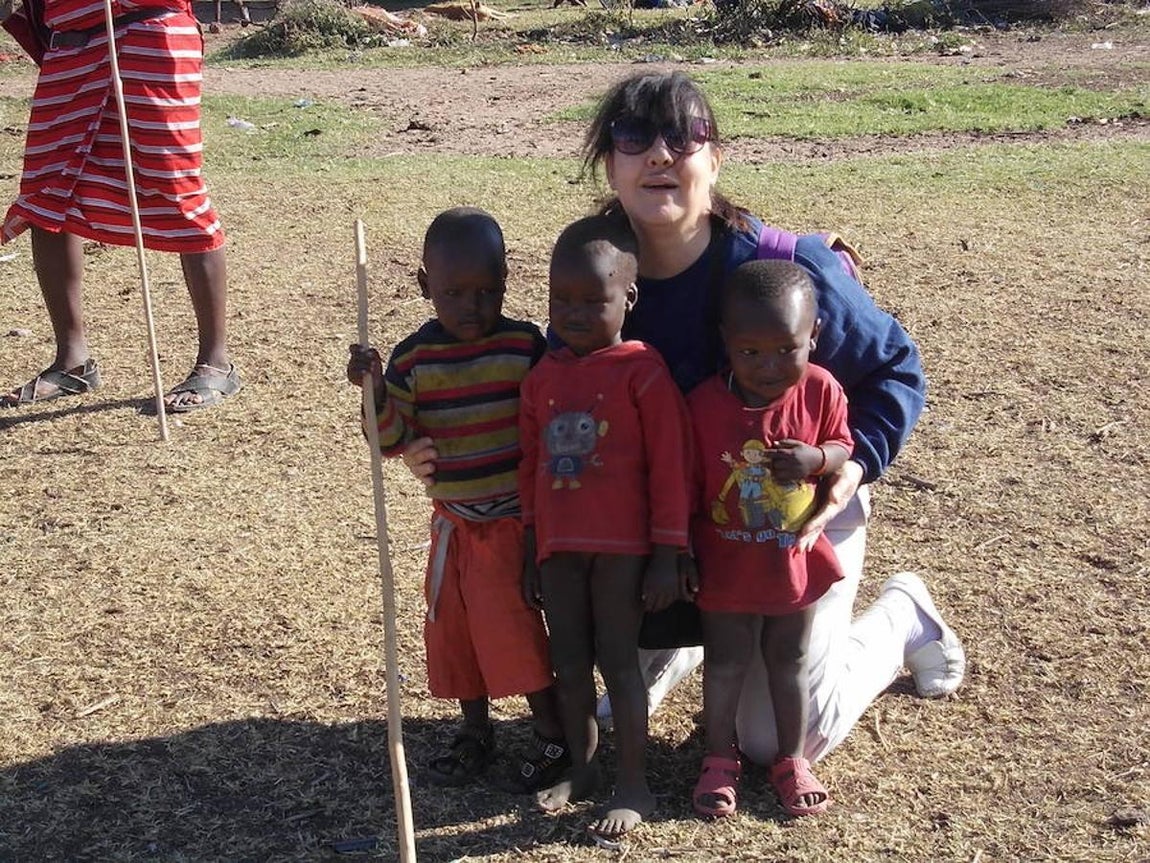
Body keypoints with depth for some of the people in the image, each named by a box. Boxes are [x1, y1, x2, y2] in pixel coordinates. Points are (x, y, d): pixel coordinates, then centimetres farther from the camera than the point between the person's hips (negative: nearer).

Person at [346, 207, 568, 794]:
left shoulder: (526, 345, -10)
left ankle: (553, 738, 11)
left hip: (515, 518, -4)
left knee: (510, 624, -5)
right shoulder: (413, 358, -5)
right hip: (452, 520, 4)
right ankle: (475, 733, 31)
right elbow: (393, 441, -8)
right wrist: (375, 390, -22)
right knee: (450, 625, 13)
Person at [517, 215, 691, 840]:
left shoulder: (641, 370, -9)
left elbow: (670, 466, -9)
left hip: (621, 546, -5)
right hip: (558, 547, 5)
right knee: (568, 662, 13)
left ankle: (633, 788, 14)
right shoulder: (543, 376, 7)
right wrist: (532, 552, 14)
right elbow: (530, 467, 13)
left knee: (618, 659, 1)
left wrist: (667, 553, -10)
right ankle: (581, 769, 29)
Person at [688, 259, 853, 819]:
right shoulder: (704, 402, -18)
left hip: (795, 558, 1)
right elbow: (686, 486, -9)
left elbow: (843, 447, 0)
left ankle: (791, 760, 34)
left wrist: (816, 458, -24)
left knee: (789, 662, 17)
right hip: (726, 563, -1)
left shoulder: (819, 389, -14)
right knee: (725, 663, 12)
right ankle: (719, 760, 31)